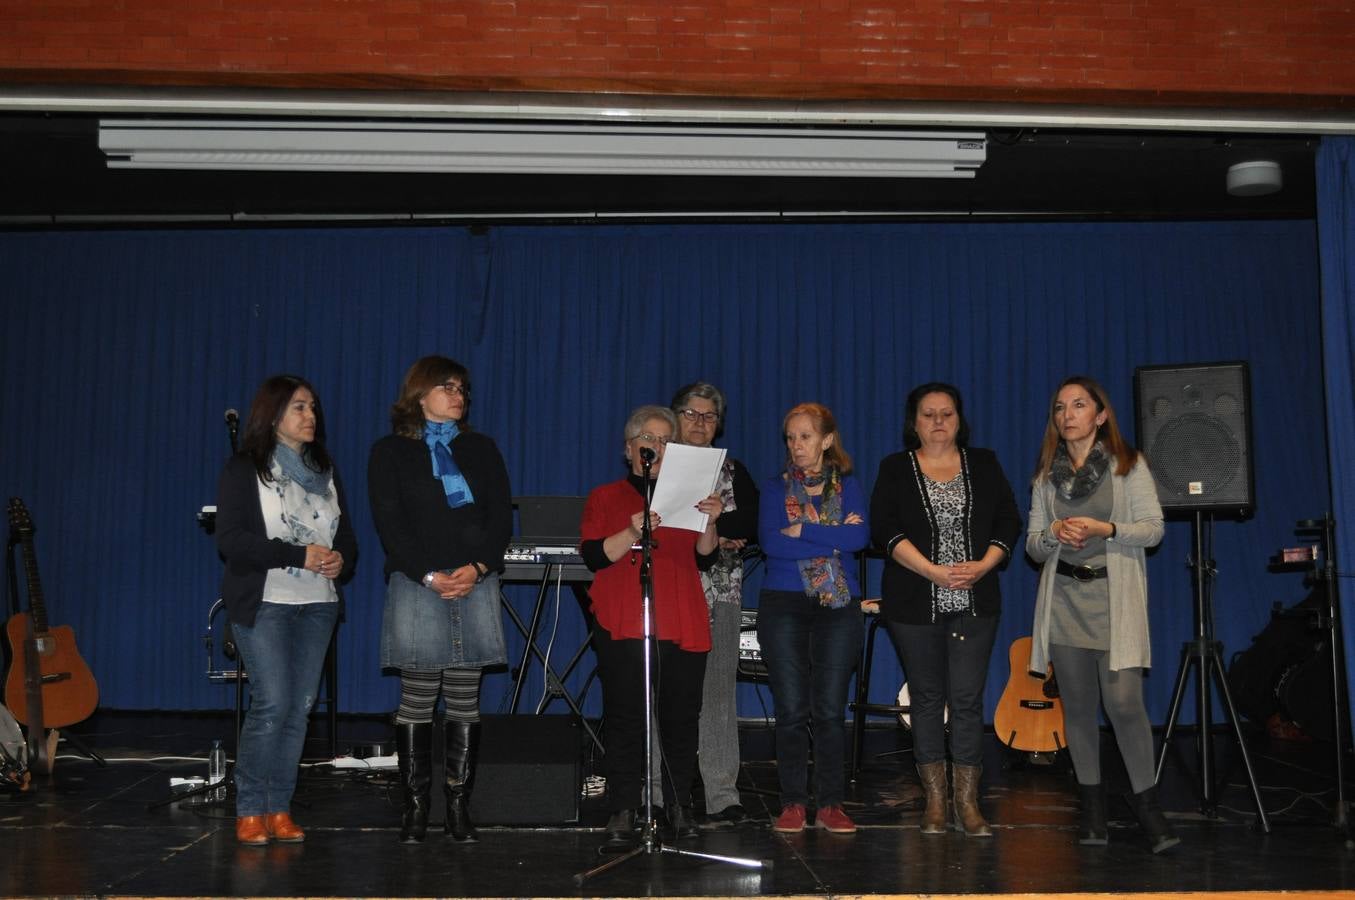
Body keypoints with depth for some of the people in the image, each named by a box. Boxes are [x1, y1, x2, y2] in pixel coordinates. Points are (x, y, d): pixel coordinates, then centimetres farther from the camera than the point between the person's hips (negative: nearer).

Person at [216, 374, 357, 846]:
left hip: (318, 604, 5)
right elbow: (230, 538, -12)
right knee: (272, 702, -11)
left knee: (301, 706, 3)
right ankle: (250, 810, 2)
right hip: (264, 603, -5)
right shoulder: (244, 469, -1)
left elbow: (347, 534, 16)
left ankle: (279, 809, 13)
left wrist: (341, 560, -7)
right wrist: (299, 555, -18)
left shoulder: (325, 469, 15)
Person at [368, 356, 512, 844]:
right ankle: (415, 804, 5)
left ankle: (459, 804, 7)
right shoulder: (390, 452, 7)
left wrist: (478, 568, -8)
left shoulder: (481, 449, 16)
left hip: (475, 584, 3)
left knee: (464, 698, 2)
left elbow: (502, 517, 9)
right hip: (415, 586, -2)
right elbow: (389, 523, -2)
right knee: (417, 697, -3)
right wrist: (429, 576, -13)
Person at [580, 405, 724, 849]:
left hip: (683, 627, 2)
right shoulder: (604, 497, 13)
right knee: (625, 720, -6)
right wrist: (632, 534, -16)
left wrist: (710, 524, -7)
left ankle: (679, 809, 11)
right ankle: (622, 813, -2)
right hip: (623, 628, -2)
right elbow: (593, 556, -1)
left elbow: (704, 559, 12)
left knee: (680, 718, 2)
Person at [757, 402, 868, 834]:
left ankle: (831, 805, 9)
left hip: (838, 606, 0)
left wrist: (801, 531, -12)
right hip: (783, 605, 0)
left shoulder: (847, 485, 8)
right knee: (791, 710, 1)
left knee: (830, 710, 1)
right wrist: (833, 537, -11)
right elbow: (769, 541, -10)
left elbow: (859, 536, -10)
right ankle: (792, 803, 9)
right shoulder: (775, 487, 7)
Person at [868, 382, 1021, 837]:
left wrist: (982, 566, -11)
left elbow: (1008, 521, 6)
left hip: (975, 603, 1)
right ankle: (935, 800, 15)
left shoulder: (984, 464, 10)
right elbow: (885, 530, -7)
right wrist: (935, 572, -16)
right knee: (927, 697, 7)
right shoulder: (895, 469, 4)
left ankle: (967, 802, 6)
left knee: (968, 698, -3)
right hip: (916, 605, -1)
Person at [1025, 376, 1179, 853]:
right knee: (1077, 704, 5)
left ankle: (1148, 804, -1)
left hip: (1115, 597, -3)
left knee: (1124, 701, -13)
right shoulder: (1046, 474, 12)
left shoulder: (1128, 464, 2)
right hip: (1064, 598, 4)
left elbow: (1153, 527, -3)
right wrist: (1054, 534, -11)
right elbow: (1032, 544, 11)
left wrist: (1104, 528, -17)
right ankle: (1092, 804, 16)